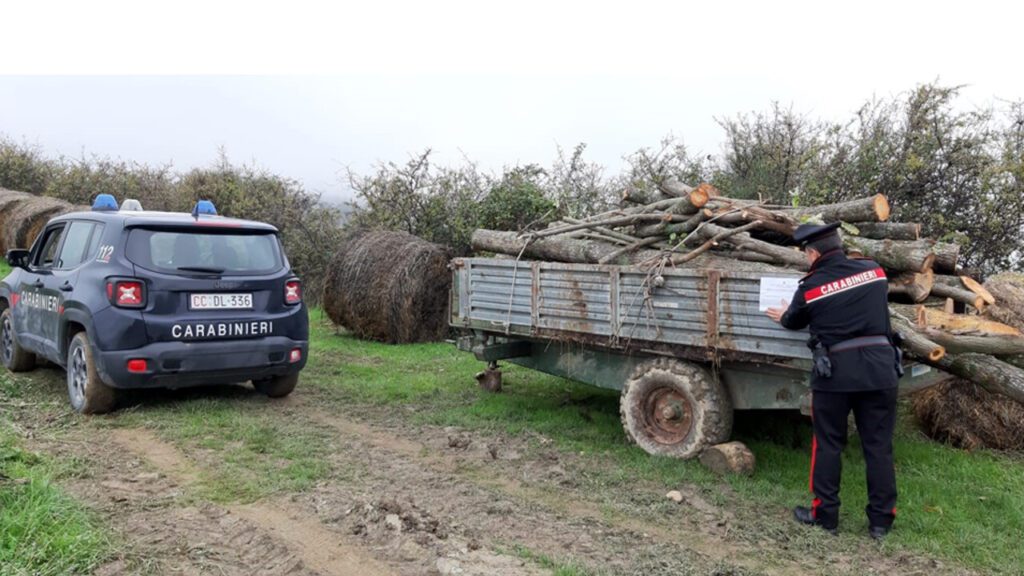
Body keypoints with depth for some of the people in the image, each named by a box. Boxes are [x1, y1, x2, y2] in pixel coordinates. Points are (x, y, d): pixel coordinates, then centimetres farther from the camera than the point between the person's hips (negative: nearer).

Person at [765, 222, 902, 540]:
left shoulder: (810, 287, -4)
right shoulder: (874, 270, 5)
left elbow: (795, 322, 15)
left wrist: (783, 316, 39)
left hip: (835, 373, -3)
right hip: (880, 367, 3)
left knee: (828, 444, 10)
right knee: (878, 445, 10)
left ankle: (825, 514, 18)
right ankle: (881, 520, 17)